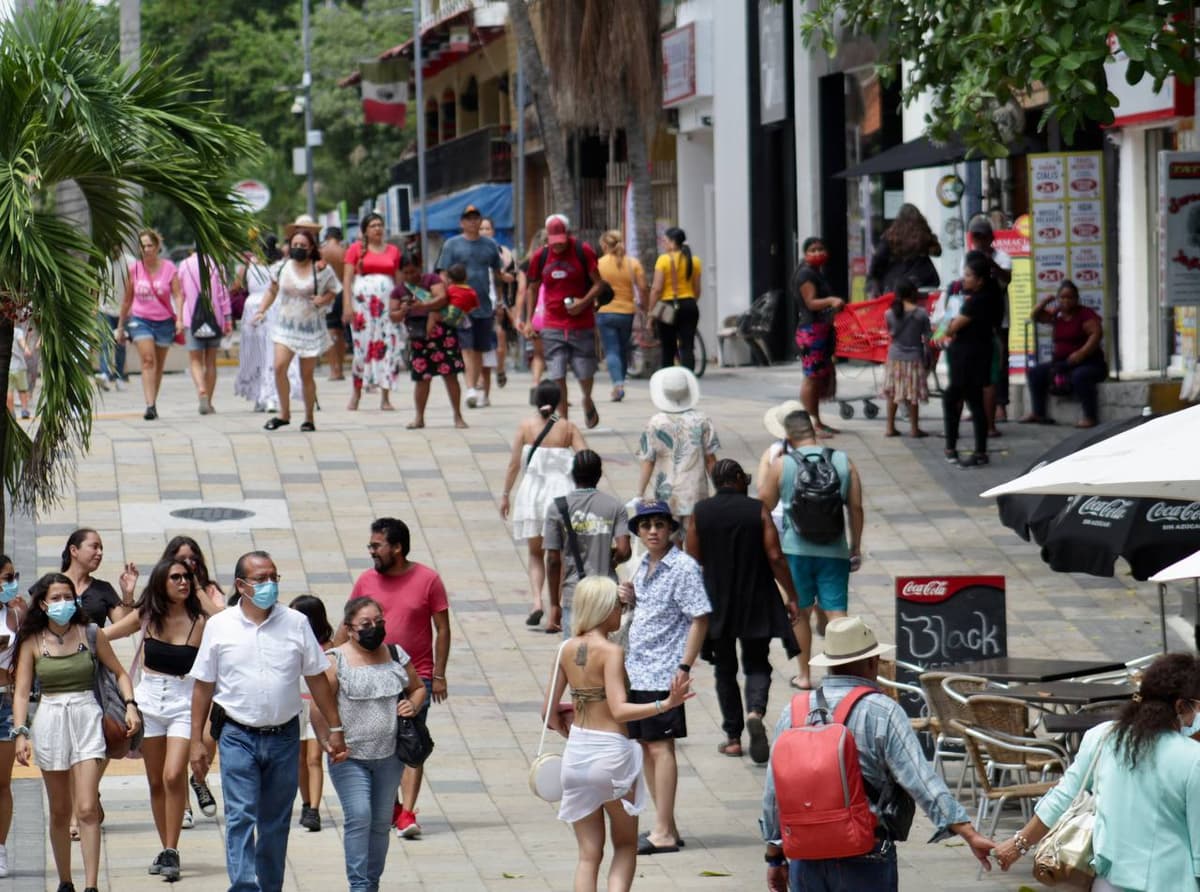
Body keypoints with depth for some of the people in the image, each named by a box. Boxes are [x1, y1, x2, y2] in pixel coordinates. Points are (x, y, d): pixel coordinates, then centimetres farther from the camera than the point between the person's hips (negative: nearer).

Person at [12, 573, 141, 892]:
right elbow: (22, 692, 1)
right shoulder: (32, 642, 3)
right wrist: (20, 733, -10)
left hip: (87, 719, -1)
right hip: (49, 722, 1)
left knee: (87, 809, -12)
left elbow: (119, 673, 12)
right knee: (60, 812, 9)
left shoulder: (90, 634, 3)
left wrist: (130, 705, -3)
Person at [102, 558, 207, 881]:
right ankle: (167, 850, 20)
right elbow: (102, 635, 12)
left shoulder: (198, 622, -5)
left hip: (184, 704, -3)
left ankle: (171, 853, -10)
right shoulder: (146, 616, 2)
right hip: (148, 701, 3)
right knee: (156, 781, 8)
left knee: (173, 776, -17)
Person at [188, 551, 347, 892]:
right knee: (241, 818, -12)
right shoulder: (219, 626, -1)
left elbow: (317, 679, 8)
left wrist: (335, 728, 5)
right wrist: (196, 741, 0)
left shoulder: (296, 623, 3)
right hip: (238, 737, -2)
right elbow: (203, 686, 4)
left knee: (275, 822, 10)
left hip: (284, 737, 2)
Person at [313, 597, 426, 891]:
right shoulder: (336, 661, -6)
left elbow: (418, 688, 22)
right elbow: (318, 706, -8)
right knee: (359, 817, -15)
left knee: (381, 822, 10)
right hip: (349, 757, -5)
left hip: (389, 756, 5)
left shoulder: (396, 657, 8)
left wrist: (413, 705, 0)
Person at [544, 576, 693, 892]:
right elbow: (619, 710, -24)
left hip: (576, 755, 5)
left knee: (589, 853, 9)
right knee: (626, 846, 14)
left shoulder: (568, 650, 4)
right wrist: (666, 704, -28)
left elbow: (549, 712, 9)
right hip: (611, 753, -5)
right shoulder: (611, 652, -14)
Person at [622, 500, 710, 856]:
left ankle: (664, 833, -6)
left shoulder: (684, 568, -11)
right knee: (646, 746, 11)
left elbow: (700, 619, -14)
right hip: (637, 670, 8)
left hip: (664, 673, -8)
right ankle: (665, 826, 19)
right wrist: (631, 598, 4)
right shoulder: (644, 566, 13)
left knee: (660, 747, -8)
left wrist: (684, 667, -19)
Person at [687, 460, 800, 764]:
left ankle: (733, 738, 12)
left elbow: (693, 558, 0)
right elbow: (775, 557, -10)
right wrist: (792, 596, -2)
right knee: (757, 665, 9)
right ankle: (755, 712, -20)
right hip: (756, 602, -1)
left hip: (717, 604, 1)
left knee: (725, 670, 13)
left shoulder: (700, 512, -4)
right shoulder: (758, 511, -9)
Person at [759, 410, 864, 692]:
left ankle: (804, 675, 22)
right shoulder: (844, 462, 0)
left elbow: (763, 506, 4)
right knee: (836, 612, -1)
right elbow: (856, 508, 2)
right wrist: (856, 547, 12)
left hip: (795, 549, 0)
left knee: (800, 613, 14)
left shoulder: (781, 465, -5)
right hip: (834, 550, 1)